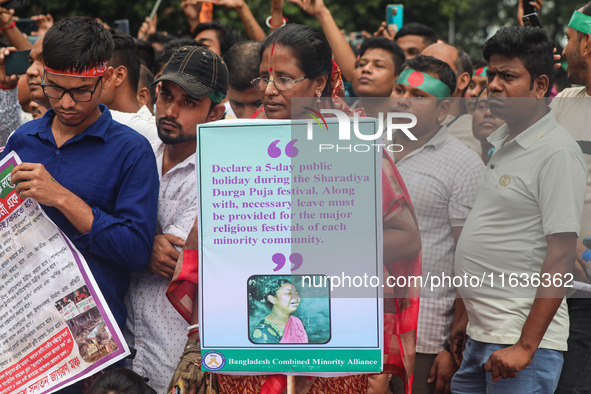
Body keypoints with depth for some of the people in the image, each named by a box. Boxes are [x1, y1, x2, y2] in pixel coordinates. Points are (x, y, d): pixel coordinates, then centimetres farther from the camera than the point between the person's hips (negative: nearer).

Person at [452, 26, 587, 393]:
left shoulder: (558, 153, -13)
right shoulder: (500, 140, 14)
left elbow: (561, 256, -18)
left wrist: (526, 346, -21)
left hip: (522, 339, -9)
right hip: (480, 336, 9)